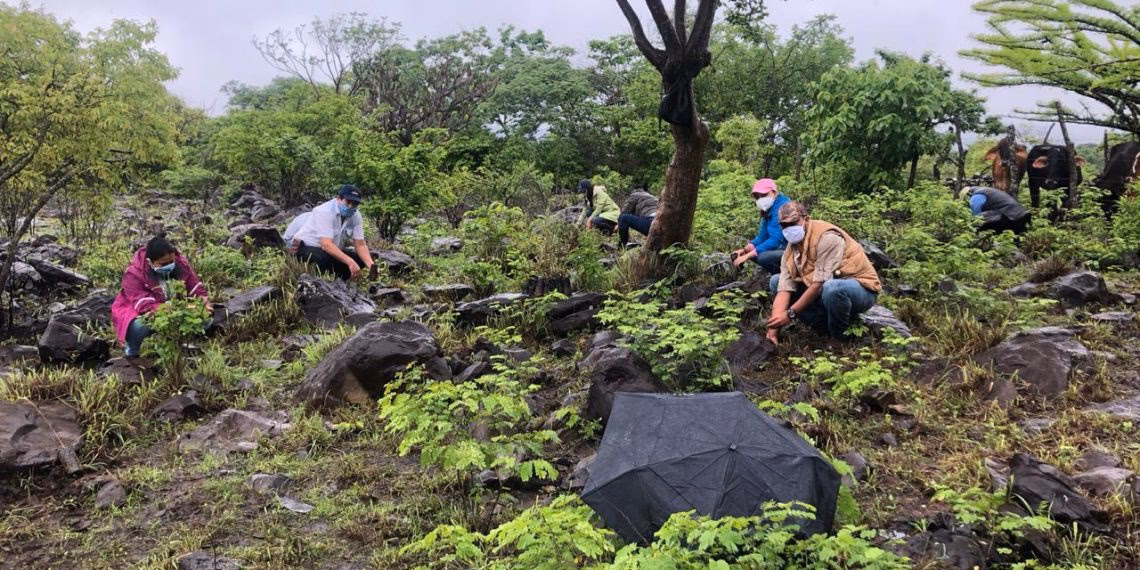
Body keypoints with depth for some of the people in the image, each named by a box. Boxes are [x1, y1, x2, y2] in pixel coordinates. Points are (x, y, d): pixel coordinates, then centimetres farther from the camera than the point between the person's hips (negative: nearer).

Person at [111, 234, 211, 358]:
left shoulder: (181, 264, -13)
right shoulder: (134, 274, -27)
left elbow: (197, 288, -9)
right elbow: (145, 306, -37)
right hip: (136, 312, -4)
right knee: (139, 326, -41)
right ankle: (132, 354, -6)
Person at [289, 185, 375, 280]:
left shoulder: (355, 216, -6)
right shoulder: (325, 211, -25)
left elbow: (360, 245, -6)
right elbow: (326, 244, -35)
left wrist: (370, 265, -26)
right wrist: (350, 262, -46)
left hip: (332, 250, 7)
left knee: (360, 259, -10)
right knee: (325, 258, -37)